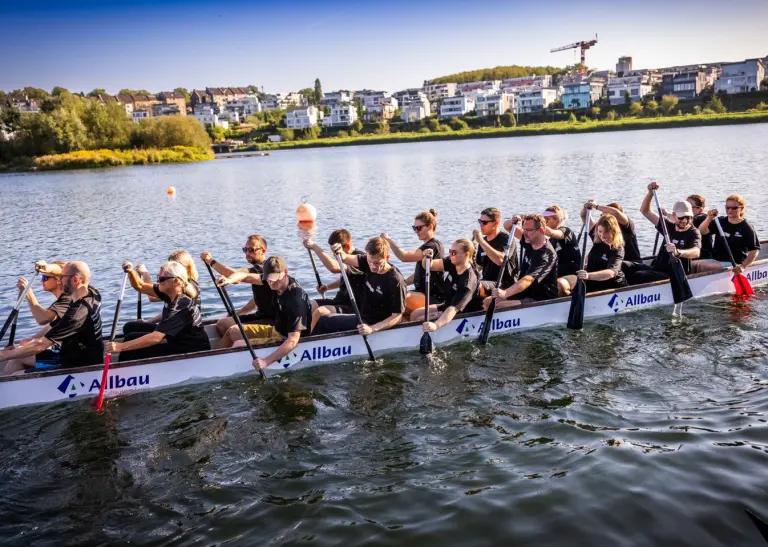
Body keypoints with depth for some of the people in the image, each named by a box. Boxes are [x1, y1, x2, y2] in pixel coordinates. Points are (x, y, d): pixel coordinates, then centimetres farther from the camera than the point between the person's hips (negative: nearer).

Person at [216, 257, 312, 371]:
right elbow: (246, 276, -1)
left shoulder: (296, 299, -33)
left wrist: (266, 361, -44)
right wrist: (230, 279, -24)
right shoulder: (277, 281, -9)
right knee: (233, 331, 16)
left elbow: (292, 341, -37)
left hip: (284, 341, -9)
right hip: (276, 330, 9)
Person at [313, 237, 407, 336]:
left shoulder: (396, 281, -26)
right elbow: (345, 258, -4)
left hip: (374, 323, -7)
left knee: (324, 321, -1)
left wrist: (372, 329, -34)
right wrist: (340, 253, -28)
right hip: (362, 317, 7)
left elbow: (397, 316, -24)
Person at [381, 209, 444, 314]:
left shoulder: (433, 246, -15)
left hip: (433, 297, -11)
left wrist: (388, 239, -15)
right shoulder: (428, 245, 17)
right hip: (424, 293, 11)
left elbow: (404, 256, -27)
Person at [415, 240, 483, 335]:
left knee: (421, 320, -17)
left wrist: (436, 325, -58)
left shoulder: (468, 282, -34)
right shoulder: (453, 263, -11)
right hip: (447, 306, 8)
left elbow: (454, 308, -43)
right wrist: (427, 258, -33)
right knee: (415, 315, 2)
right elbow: (430, 266, -8)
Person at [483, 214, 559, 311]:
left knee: (500, 306, -30)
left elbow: (528, 279, -37)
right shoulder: (529, 243, 4)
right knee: (487, 302, -7)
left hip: (540, 300, -9)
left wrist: (505, 293, -49)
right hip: (523, 294, 9)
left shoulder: (546, 254, -22)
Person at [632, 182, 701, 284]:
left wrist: (678, 252, -47)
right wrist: (650, 193, -2)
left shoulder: (694, 233, -5)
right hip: (658, 270, 6)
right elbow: (645, 211, 14)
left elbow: (696, 252, -26)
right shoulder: (669, 227, 12)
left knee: (637, 276, -30)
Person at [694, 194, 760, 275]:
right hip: (715, 260, 5)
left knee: (700, 266, -28)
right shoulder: (720, 222, 10)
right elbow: (702, 232, -2)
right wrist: (709, 218, -19)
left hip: (733, 264, -5)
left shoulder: (747, 228, -3)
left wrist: (743, 266, -19)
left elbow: (755, 250, -7)